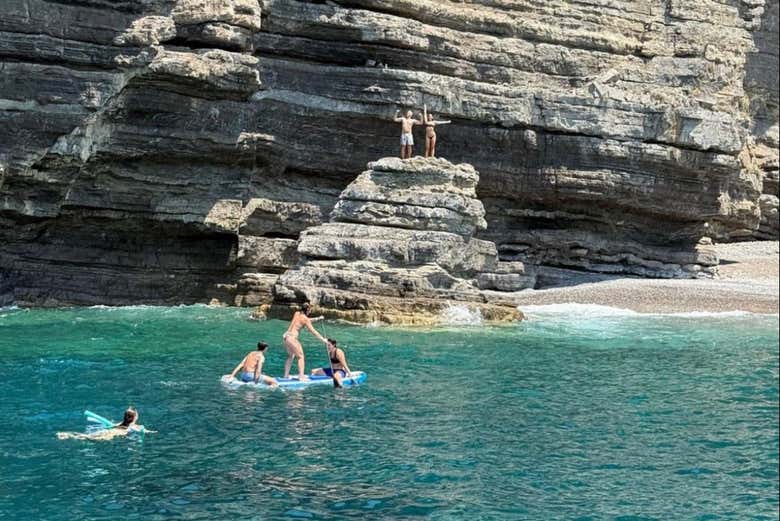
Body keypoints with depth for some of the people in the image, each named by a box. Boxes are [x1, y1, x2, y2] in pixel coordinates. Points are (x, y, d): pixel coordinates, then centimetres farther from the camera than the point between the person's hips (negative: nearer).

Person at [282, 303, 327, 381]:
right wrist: (323, 339, 1)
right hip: (292, 337, -8)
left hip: (285, 335, 8)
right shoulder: (305, 318, -8)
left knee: (290, 356, 23)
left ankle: (286, 375, 26)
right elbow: (313, 331, -5)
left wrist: (317, 319, 33)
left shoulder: (296, 313, 12)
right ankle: (301, 376, -7)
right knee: (300, 357, 0)